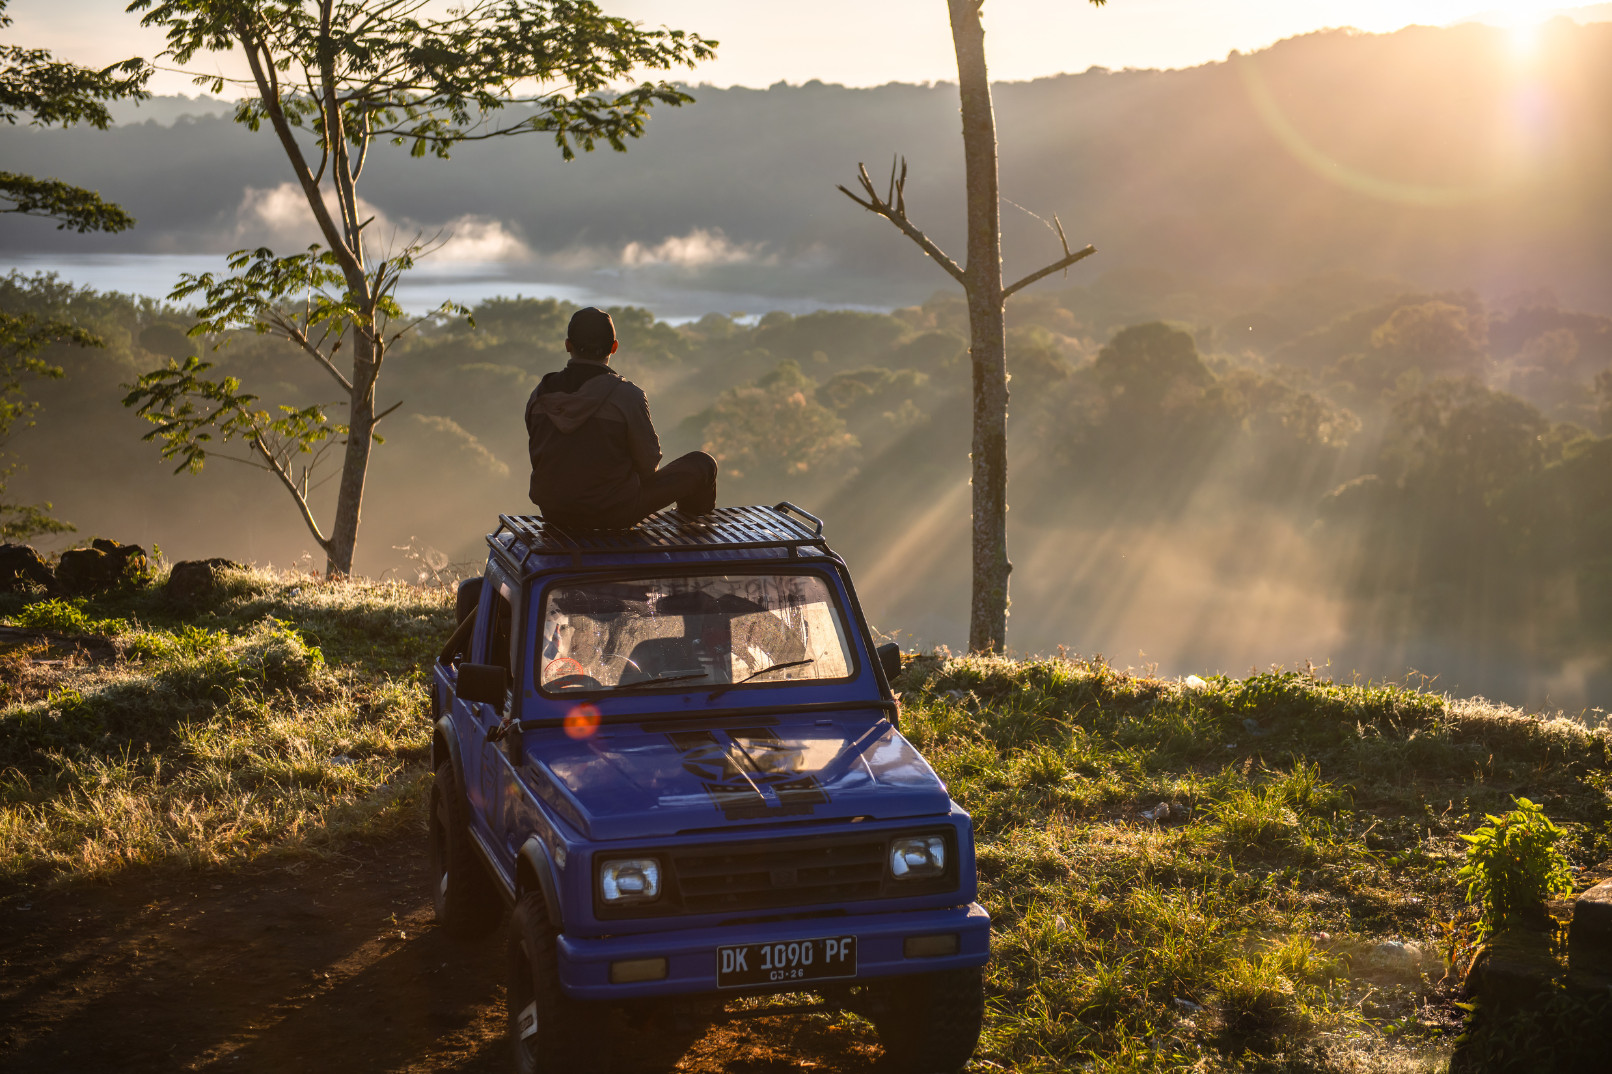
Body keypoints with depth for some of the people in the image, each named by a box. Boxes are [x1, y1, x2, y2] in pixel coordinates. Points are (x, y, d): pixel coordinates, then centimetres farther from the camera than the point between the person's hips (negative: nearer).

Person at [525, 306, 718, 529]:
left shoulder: (541, 394, -5)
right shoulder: (627, 396, -18)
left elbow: (538, 456, 7)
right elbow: (648, 462, -10)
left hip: (552, 511, 5)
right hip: (612, 515, -5)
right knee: (701, 465, 12)